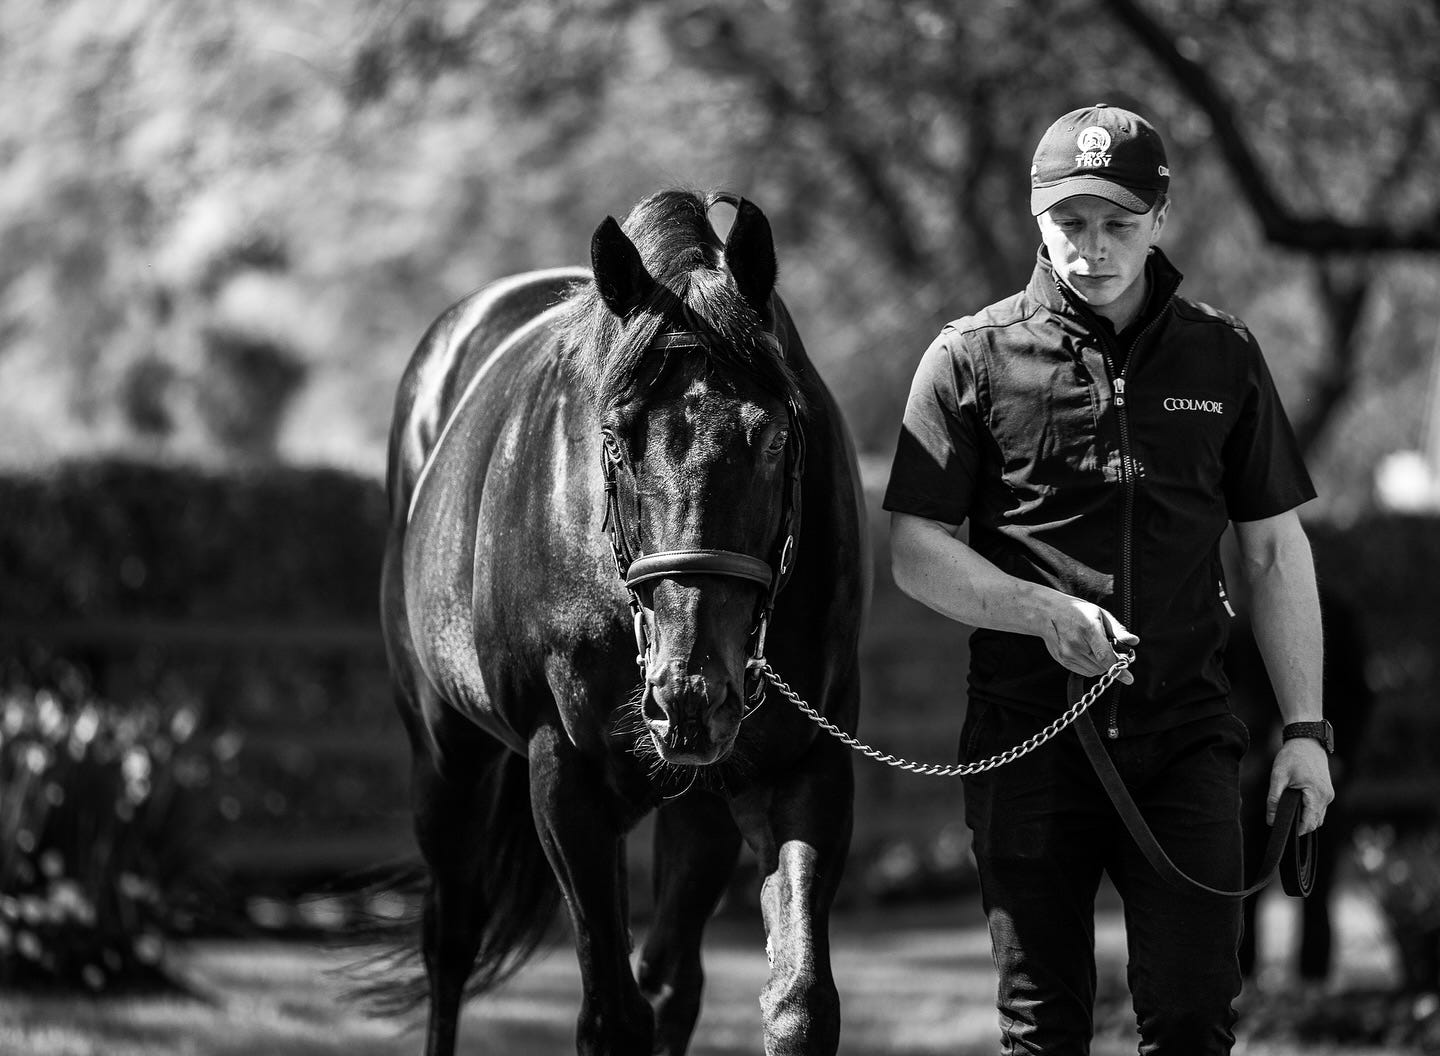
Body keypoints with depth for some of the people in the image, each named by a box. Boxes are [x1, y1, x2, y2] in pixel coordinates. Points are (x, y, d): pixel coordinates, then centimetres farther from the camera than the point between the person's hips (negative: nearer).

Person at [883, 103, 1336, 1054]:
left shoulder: (1223, 358, 7)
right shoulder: (974, 358, 1)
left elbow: (1275, 550, 11)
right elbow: (917, 552, -1)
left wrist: (1304, 727, 4)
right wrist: (1045, 612, -18)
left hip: (1184, 734, 1)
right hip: (1030, 735, -1)